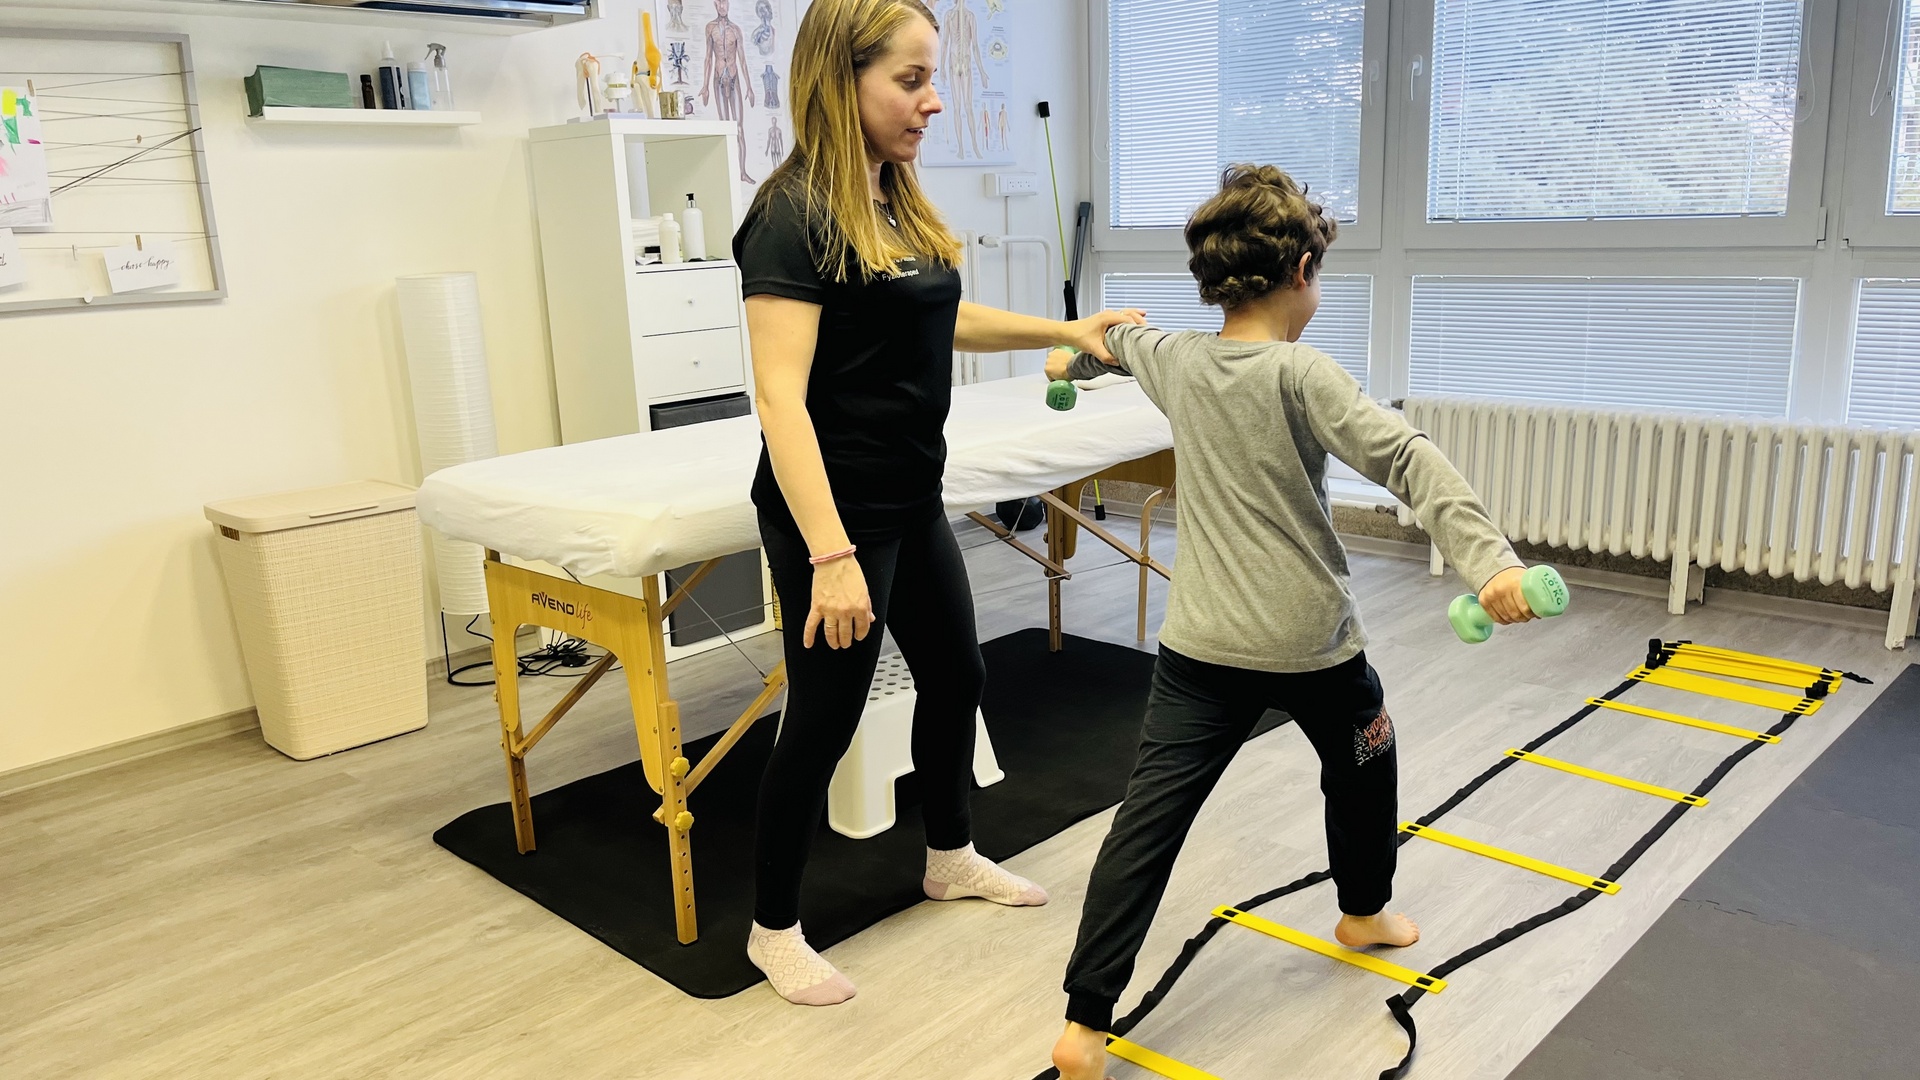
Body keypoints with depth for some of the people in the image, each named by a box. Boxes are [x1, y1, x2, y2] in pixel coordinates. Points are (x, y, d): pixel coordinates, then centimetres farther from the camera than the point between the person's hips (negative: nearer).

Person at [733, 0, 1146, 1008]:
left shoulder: (895, 203, 7)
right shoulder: (795, 215, -18)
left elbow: (938, 318, 22)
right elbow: (781, 398, -25)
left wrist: (1066, 329, 13)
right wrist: (831, 557, -30)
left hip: (912, 499, 9)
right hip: (835, 508, -9)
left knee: (955, 674, 20)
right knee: (824, 716, 3)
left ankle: (951, 859, 43)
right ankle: (773, 927, 24)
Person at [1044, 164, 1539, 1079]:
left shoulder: (1174, 359, 4)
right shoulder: (1300, 374, -13)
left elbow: (1122, 340, 28)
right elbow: (1407, 459, -25)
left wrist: (1072, 359, 50)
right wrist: (1488, 560, -30)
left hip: (1199, 646, 4)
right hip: (1310, 643, -3)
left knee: (1150, 817, 0)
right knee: (1363, 760, 27)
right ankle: (1364, 911, 49)